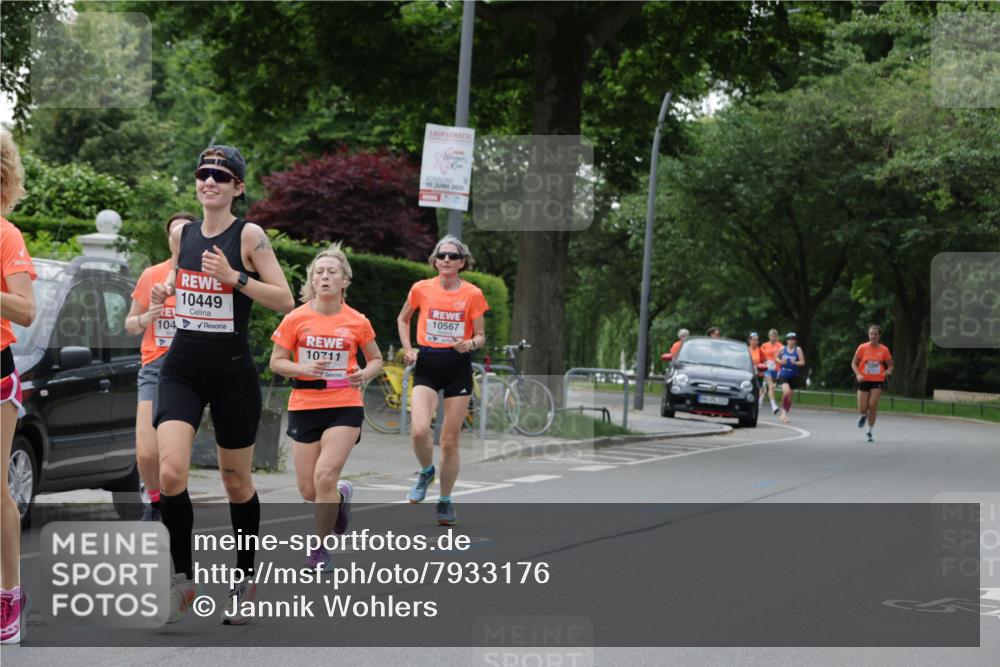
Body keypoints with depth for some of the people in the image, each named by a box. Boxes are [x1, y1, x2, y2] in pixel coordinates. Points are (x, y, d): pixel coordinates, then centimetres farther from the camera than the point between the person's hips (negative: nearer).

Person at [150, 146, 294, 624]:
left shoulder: (249, 235, -8)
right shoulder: (181, 233, 6)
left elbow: (286, 301, -11)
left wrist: (235, 277, -21)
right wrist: (165, 292, 5)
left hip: (233, 372, -3)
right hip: (182, 368, 3)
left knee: (236, 482, 9)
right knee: (170, 473, -16)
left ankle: (244, 580, 28)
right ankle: (183, 580, -1)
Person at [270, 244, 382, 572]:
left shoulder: (357, 322, 0)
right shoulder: (296, 319, -2)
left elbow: (376, 359, 13)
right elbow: (276, 362, 2)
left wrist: (365, 374, -9)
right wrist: (303, 368, -17)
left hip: (345, 406, -1)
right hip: (304, 407, 1)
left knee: (325, 476, -19)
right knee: (309, 491, 3)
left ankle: (320, 549, -1)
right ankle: (341, 494, 40)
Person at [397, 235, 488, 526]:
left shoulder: (473, 294, -2)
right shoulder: (421, 289, 0)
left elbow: (481, 336, 4)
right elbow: (403, 319, 17)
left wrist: (470, 343, -19)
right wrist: (408, 348, 3)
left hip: (458, 367, 0)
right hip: (427, 365, 0)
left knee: (450, 441, 3)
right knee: (419, 430, -21)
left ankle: (445, 501, 21)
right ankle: (426, 471, 12)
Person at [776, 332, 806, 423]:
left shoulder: (798, 350, -2)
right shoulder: (782, 349, 1)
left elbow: (802, 362, -6)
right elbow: (776, 357, 16)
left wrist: (796, 363, -25)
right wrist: (780, 361, -5)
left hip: (793, 376, 1)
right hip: (783, 374, -1)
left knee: (789, 396, 8)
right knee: (786, 391, -25)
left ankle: (786, 415, 26)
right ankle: (783, 411, -6)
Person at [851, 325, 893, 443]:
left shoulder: (884, 350, -1)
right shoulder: (862, 348, -3)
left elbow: (890, 365, 9)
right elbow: (854, 363, 2)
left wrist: (888, 371, -14)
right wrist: (858, 374, -15)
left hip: (877, 381, 0)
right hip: (864, 381, 0)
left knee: (873, 406, -11)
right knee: (862, 409, -3)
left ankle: (870, 431, 4)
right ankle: (863, 416, 36)